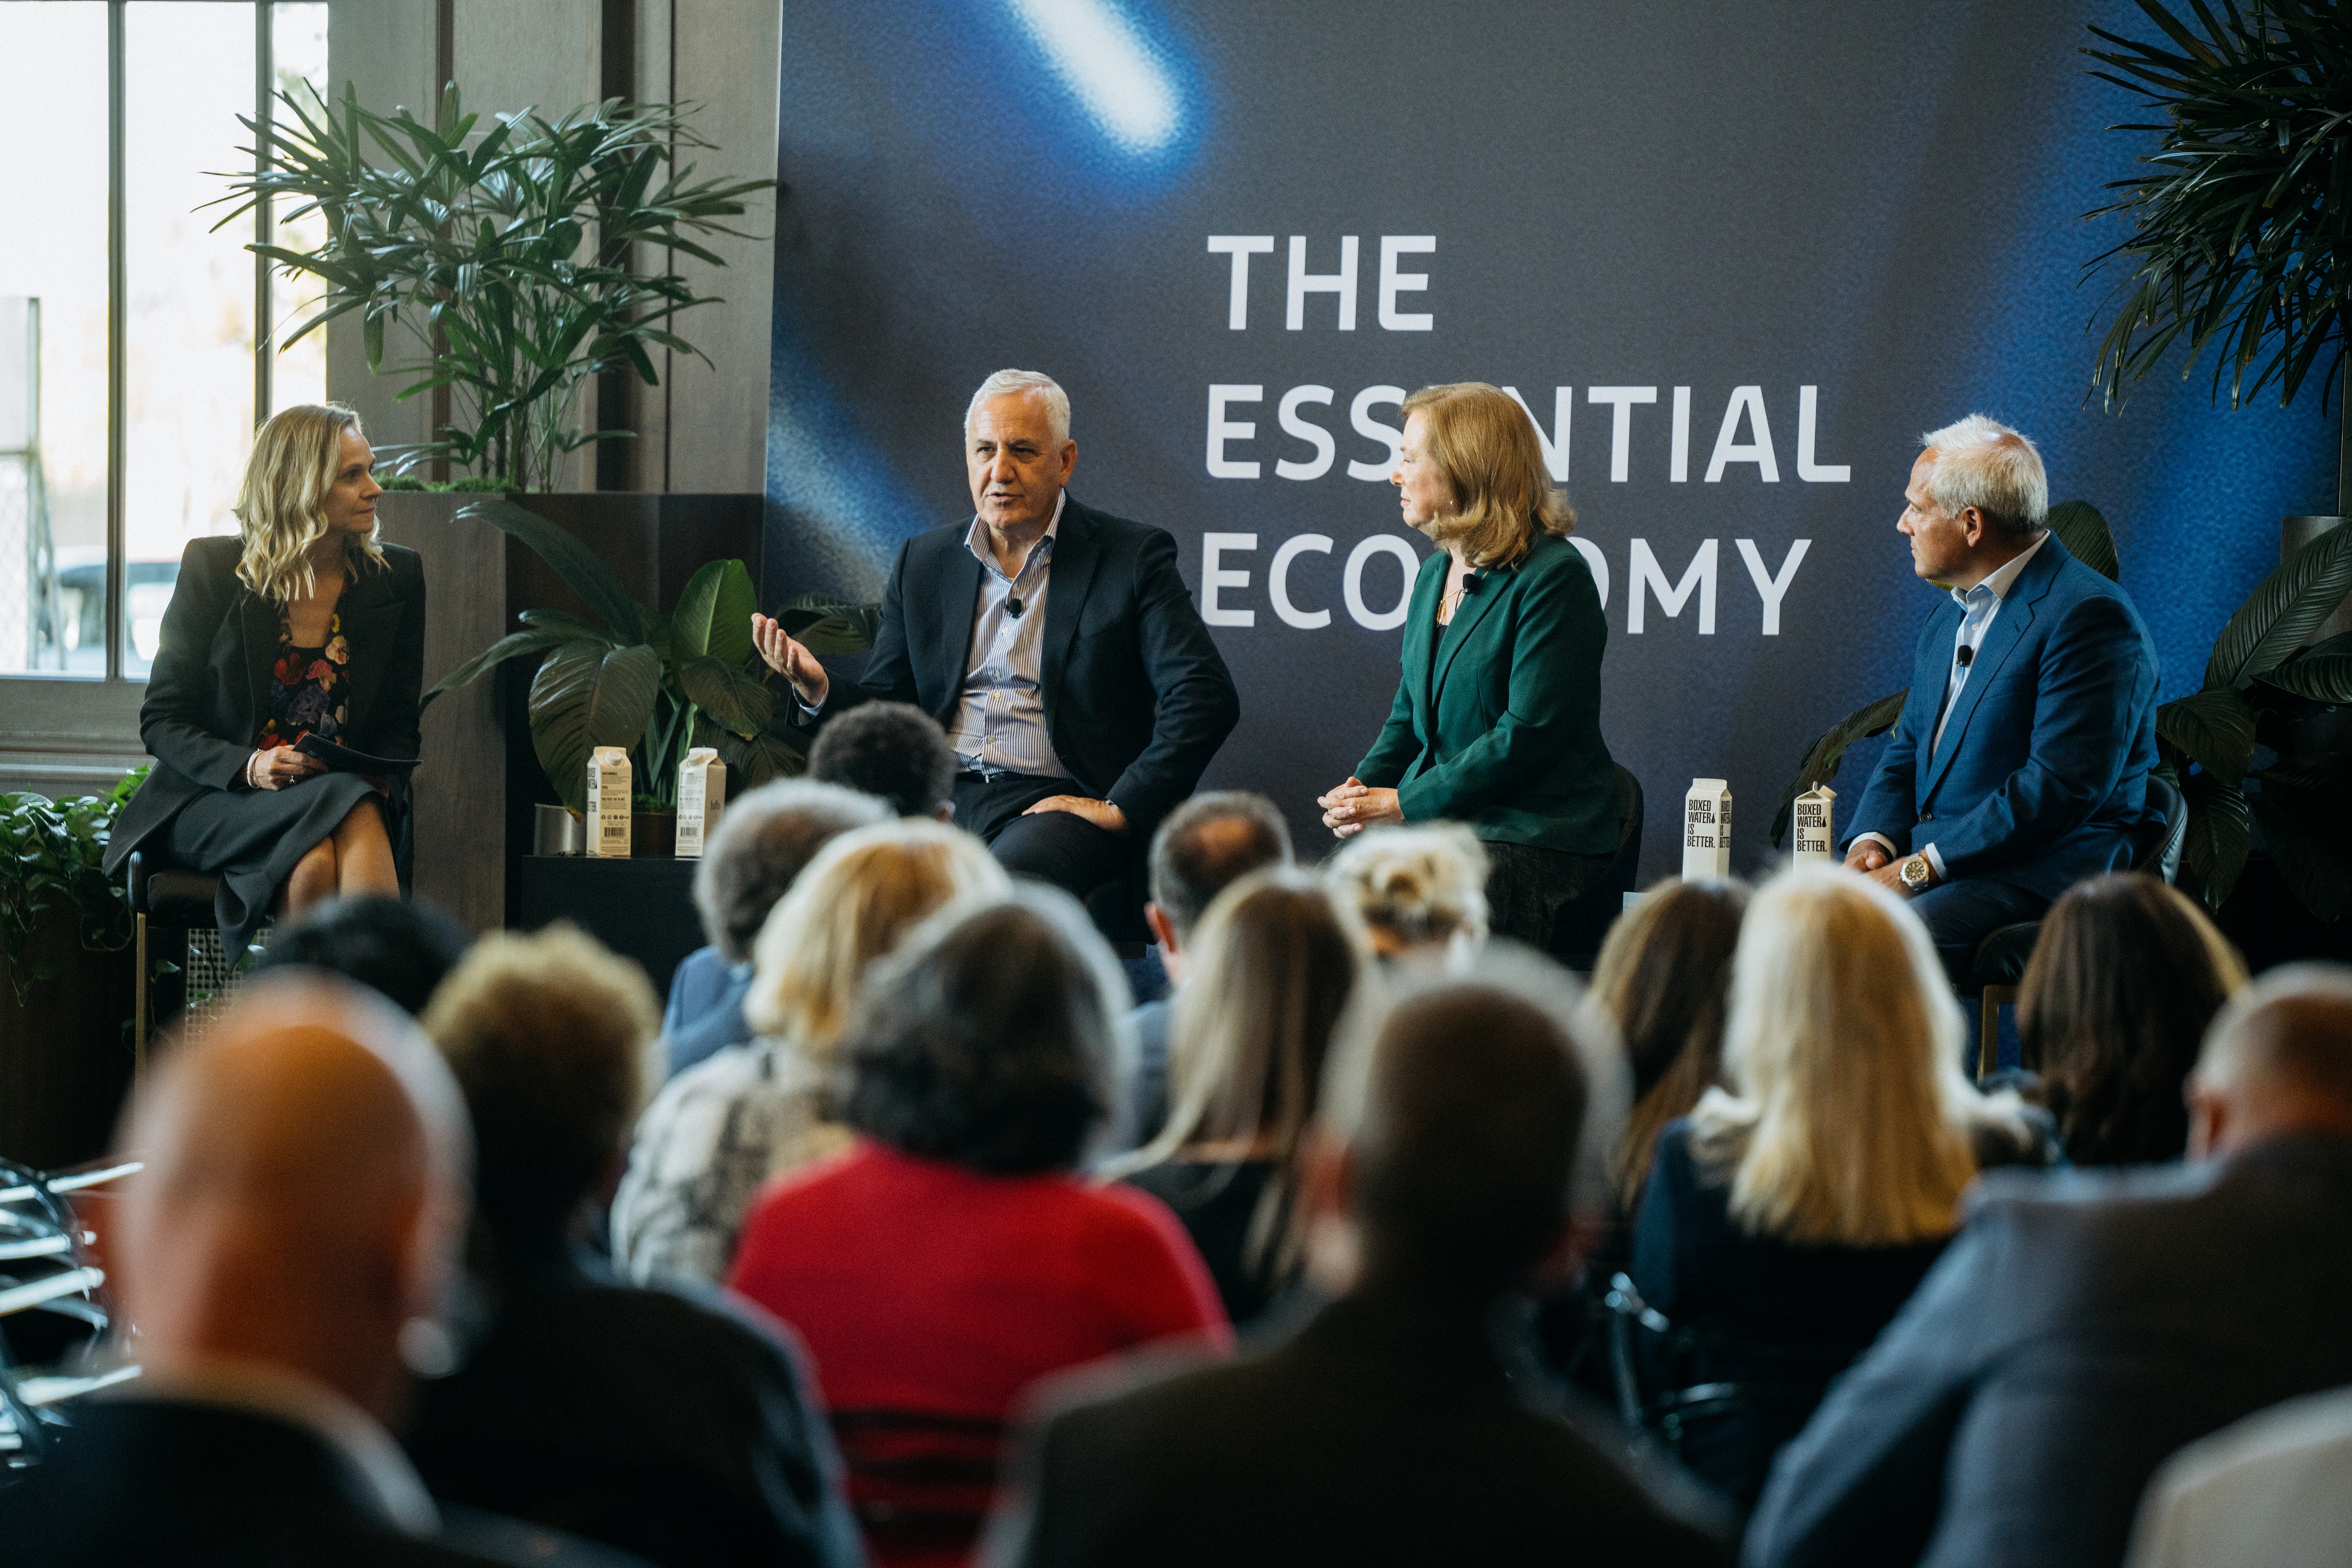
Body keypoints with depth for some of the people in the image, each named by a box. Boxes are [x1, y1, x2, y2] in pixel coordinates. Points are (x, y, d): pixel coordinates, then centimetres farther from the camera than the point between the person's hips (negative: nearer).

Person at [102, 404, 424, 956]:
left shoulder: (398, 576, 8)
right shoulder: (213, 569, 0)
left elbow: (399, 725, 13)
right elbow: (162, 721, 1)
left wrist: (382, 781, -12)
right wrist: (247, 766, -19)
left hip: (350, 796, 2)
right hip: (214, 802, -2)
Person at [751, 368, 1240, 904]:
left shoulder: (1133, 556, 3)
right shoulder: (923, 560, 17)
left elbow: (1206, 697, -5)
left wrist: (1120, 809, -13)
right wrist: (819, 689, -5)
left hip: (1053, 804, -4)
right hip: (938, 795, 4)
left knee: (1008, 876, -39)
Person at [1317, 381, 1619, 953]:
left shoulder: (1553, 578, -11)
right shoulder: (1436, 573, 17)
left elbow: (1527, 736, -16)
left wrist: (1402, 803, -15)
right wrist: (1365, 784, 2)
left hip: (1538, 836, -7)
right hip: (1436, 817, 7)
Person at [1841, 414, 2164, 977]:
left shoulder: (2089, 617, -12)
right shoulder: (1947, 623, 20)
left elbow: (2064, 784, -20)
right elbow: (1906, 753, 22)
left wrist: (1924, 866, -20)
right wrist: (1873, 841, -1)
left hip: (2047, 878, -9)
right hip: (1934, 860, 9)